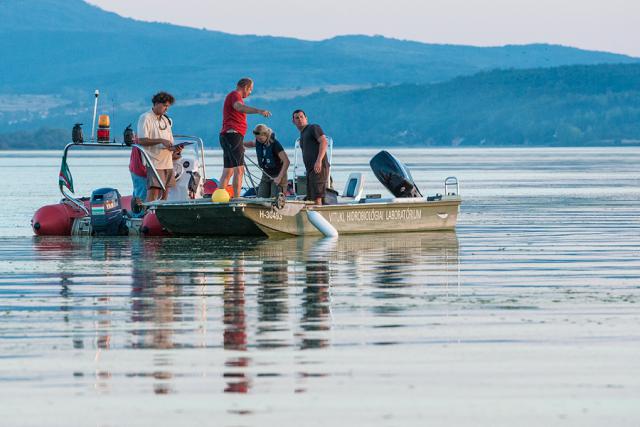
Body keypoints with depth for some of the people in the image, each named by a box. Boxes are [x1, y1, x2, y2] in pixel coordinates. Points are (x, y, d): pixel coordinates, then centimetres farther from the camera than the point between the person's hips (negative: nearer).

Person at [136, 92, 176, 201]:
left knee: (164, 196, 3)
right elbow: (141, 140, -12)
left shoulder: (166, 120, 21)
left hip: (167, 163, 7)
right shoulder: (146, 118, -2)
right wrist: (161, 141, -19)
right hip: (154, 163, -7)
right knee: (153, 193, -18)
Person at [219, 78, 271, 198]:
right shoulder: (235, 95, -5)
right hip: (232, 134, -11)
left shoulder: (234, 96, 26)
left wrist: (240, 143, 32)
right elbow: (239, 107, -29)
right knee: (239, 169, -16)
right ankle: (237, 199, -23)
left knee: (228, 172, 12)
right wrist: (258, 111, -43)